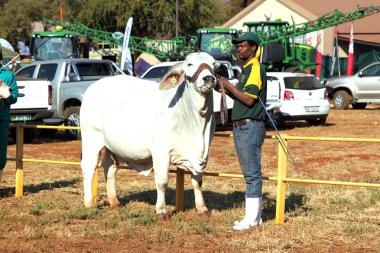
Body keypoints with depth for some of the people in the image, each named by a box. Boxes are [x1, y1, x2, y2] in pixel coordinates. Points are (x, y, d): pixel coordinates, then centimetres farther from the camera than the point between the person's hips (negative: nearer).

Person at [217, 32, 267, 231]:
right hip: (240, 127, 11)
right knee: (249, 172, 13)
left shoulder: (256, 69, -12)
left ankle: (251, 218, -6)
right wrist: (226, 90, 9)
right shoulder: (246, 69, 19)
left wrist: (229, 86, -13)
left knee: (252, 173, -7)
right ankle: (254, 215, 19)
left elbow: (249, 99, -21)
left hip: (250, 127, -10)